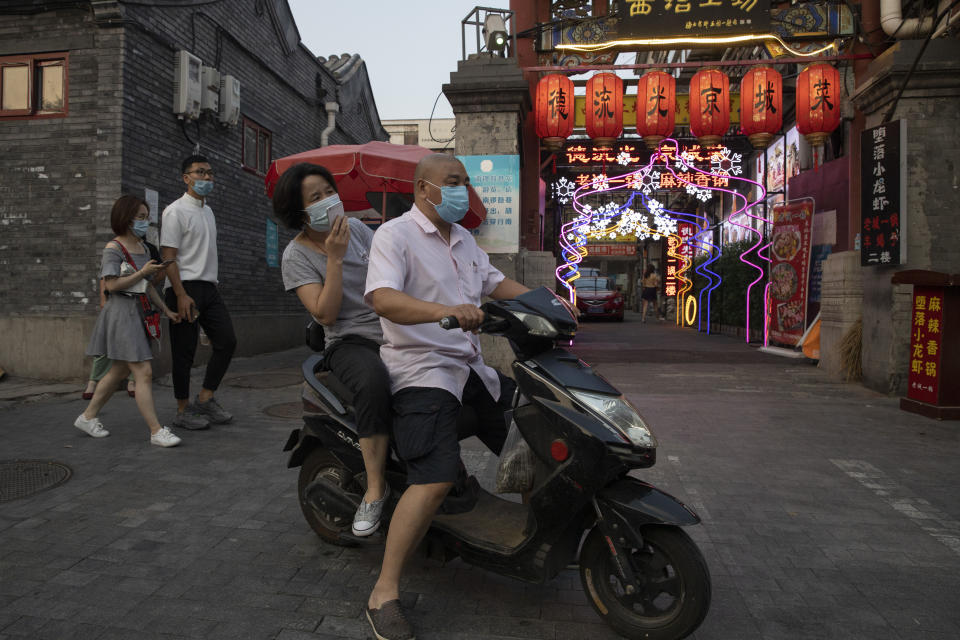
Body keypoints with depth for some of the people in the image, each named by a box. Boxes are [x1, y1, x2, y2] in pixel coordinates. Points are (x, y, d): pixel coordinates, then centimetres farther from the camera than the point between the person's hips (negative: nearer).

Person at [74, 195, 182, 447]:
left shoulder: (143, 249, 13)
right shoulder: (114, 248, -9)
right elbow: (112, 284, -15)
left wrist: (166, 310, 13)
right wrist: (142, 272, -14)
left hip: (138, 312, 9)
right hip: (121, 311, -9)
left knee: (119, 371, 17)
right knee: (144, 373, -11)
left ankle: (87, 417, 32)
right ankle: (156, 431, -8)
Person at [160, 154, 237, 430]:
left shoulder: (208, 211, 18)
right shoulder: (176, 211, -7)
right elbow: (168, 255, -14)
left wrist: (214, 284, 16)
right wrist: (181, 295, -21)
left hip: (209, 287, 8)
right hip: (186, 287, -8)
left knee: (227, 341, 3)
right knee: (184, 351, -2)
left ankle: (205, 398, 15)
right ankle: (183, 411, 9)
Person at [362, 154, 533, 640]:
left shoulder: (463, 239, 18)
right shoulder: (395, 235, -9)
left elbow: (495, 283, 23)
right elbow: (381, 298, -24)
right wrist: (445, 311, -40)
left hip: (471, 367, 9)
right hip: (422, 369, -9)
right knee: (436, 479, -24)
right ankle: (384, 593, -11)